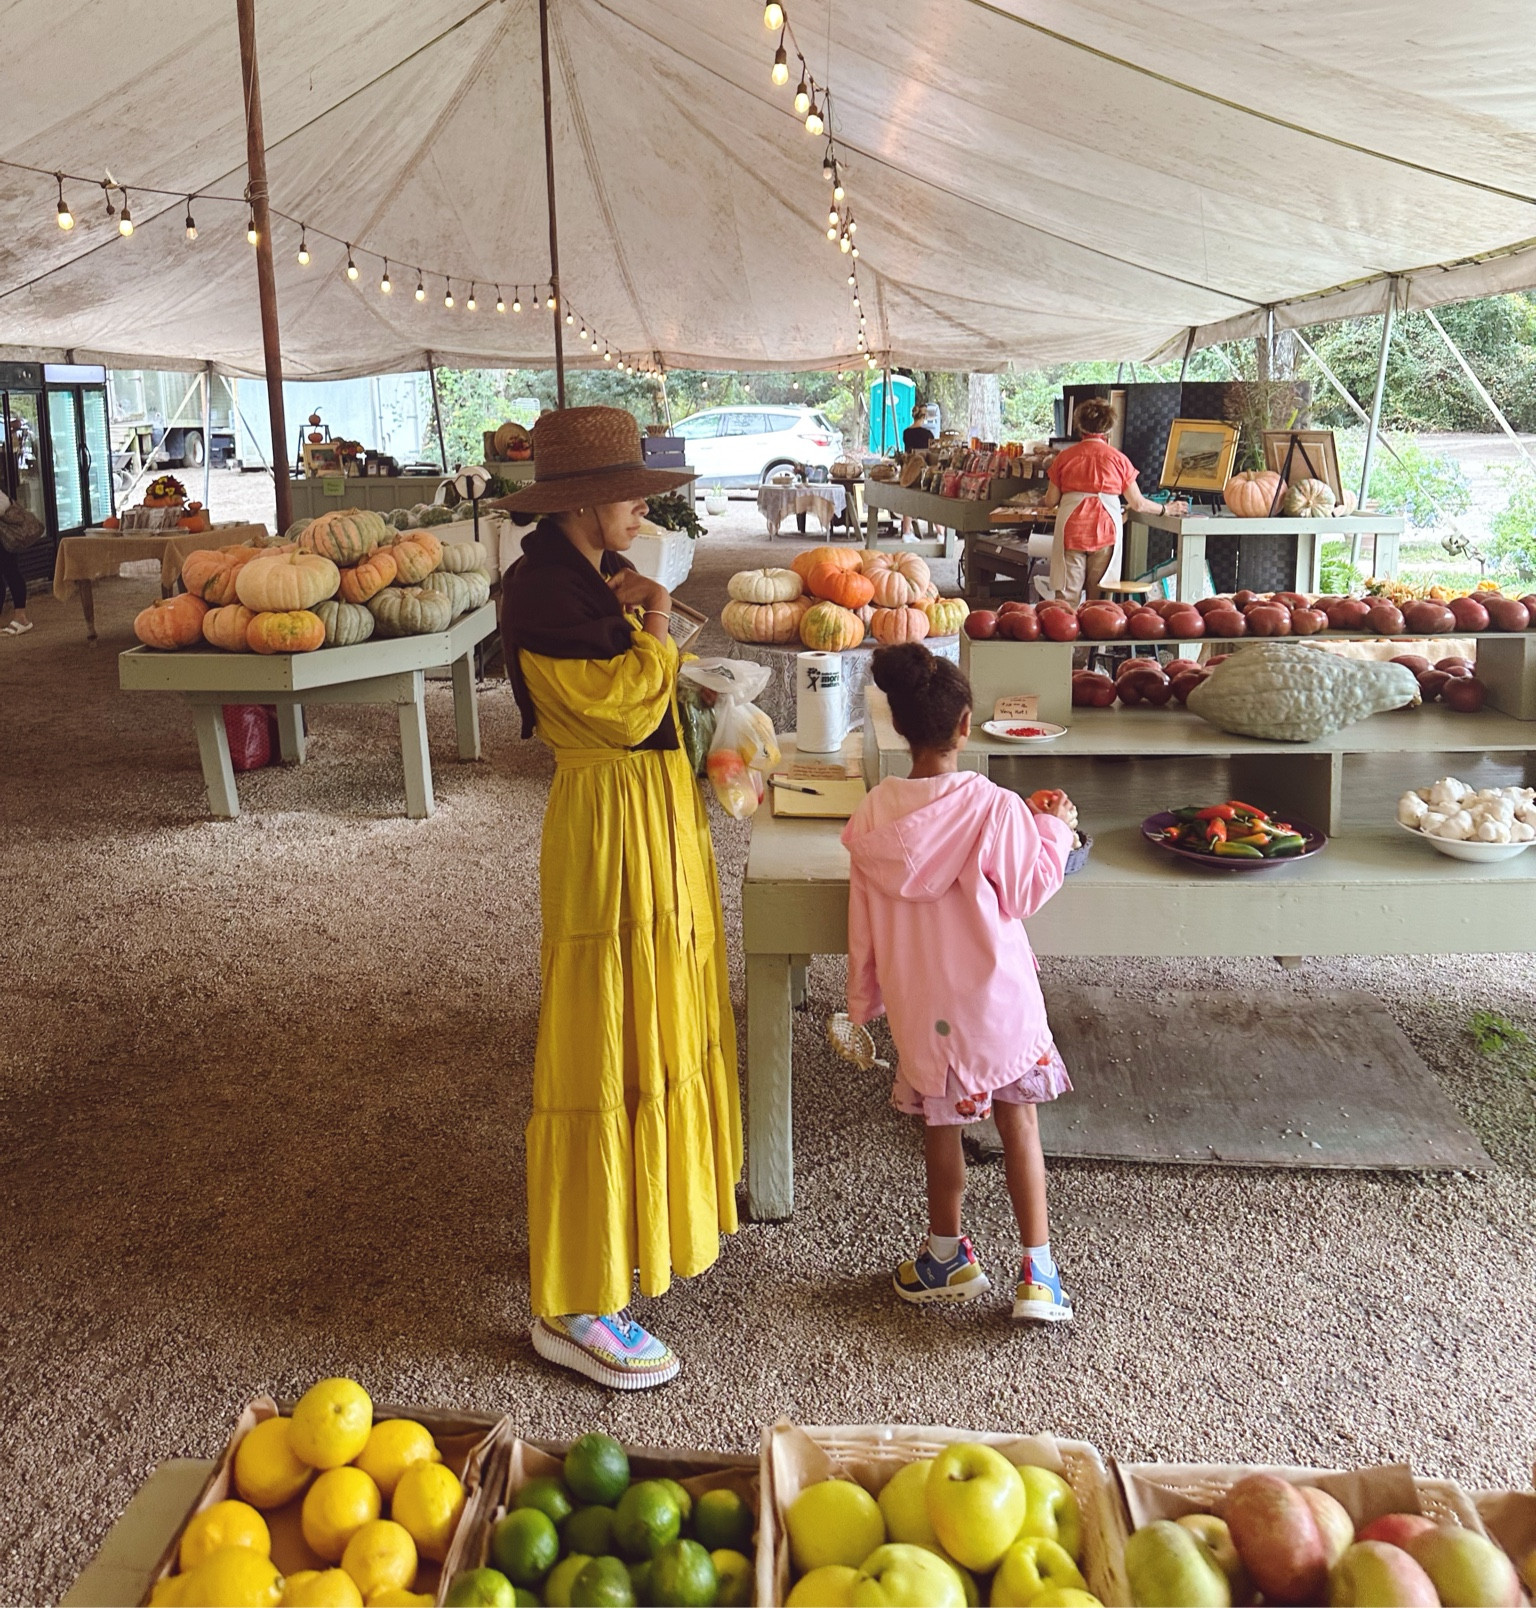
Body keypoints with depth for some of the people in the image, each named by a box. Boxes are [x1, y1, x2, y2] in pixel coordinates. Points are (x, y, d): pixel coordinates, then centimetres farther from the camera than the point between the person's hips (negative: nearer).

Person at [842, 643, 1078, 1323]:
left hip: (918, 1004, 2)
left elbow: (864, 922, 2)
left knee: (940, 1122, 18)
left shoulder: (874, 815, -7)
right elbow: (1027, 891, -4)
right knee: (1018, 1121, 11)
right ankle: (1037, 1274, 14)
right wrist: (1054, 828, 10)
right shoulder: (994, 808, -17)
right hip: (995, 996, -2)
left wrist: (863, 999, 15)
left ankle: (947, 1258, 32)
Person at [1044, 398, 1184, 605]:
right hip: (1105, 531, 0)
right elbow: (1138, 504, 8)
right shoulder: (1118, 458, 5)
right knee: (1099, 597, 6)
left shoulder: (1064, 457, 7)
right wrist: (1166, 509, 24)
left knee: (1067, 595, 0)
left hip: (1071, 530, 0)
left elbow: (1051, 501, 11)